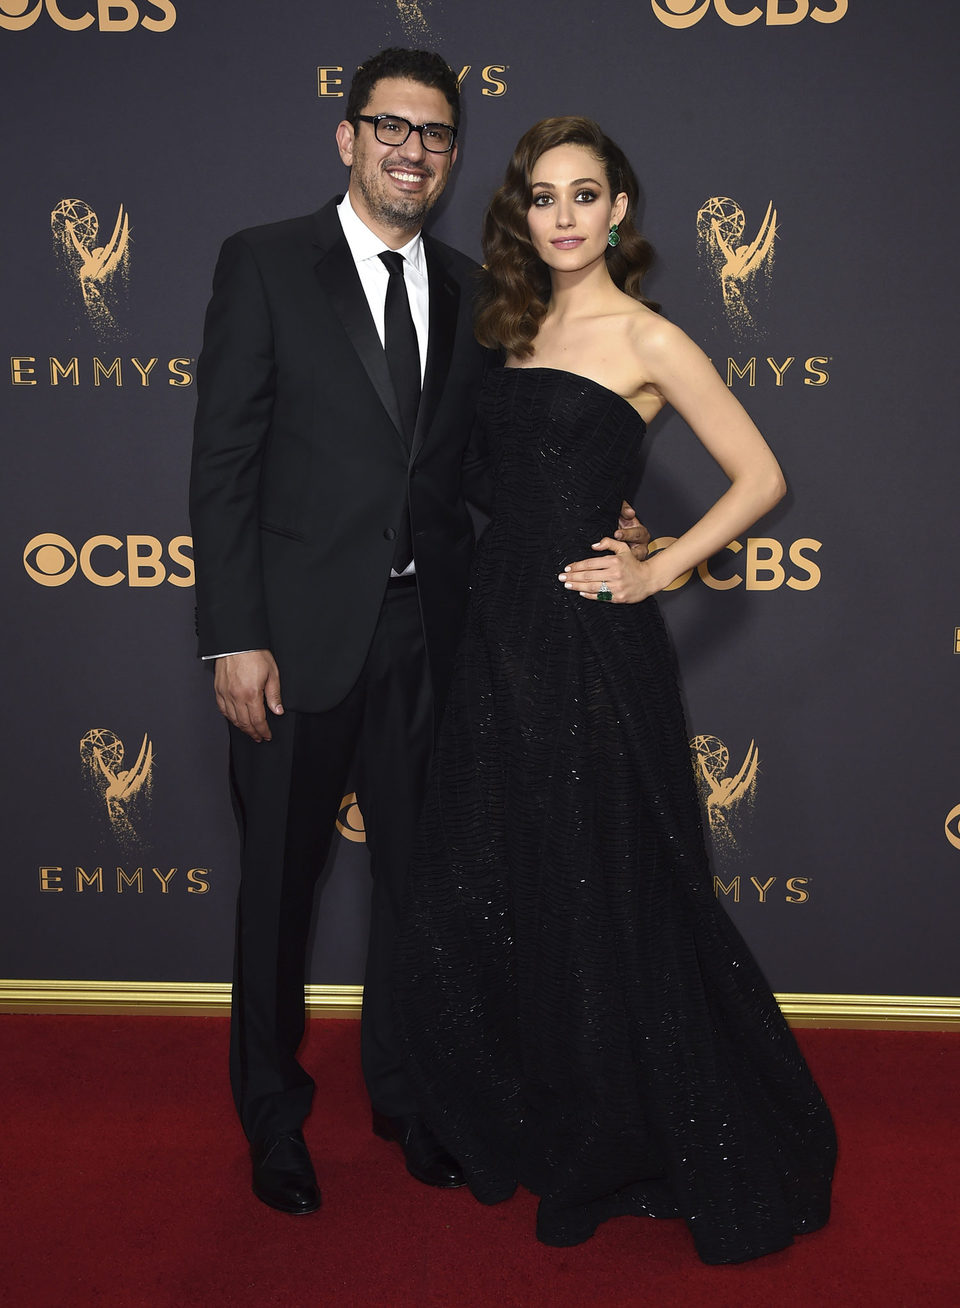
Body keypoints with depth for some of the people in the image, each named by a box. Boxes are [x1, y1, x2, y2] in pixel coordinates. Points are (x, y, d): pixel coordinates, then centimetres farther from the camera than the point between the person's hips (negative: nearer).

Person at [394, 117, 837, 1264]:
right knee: (477, 896, 11)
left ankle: (625, 1149, 23)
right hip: (502, 630, 7)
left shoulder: (645, 338, -6)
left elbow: (759, 478, -6)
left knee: (607, 899, 2)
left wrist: (657, 571, -9)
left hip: (592, 644, -7)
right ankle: (526, 1128, 31)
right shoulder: (518, 327, 13)